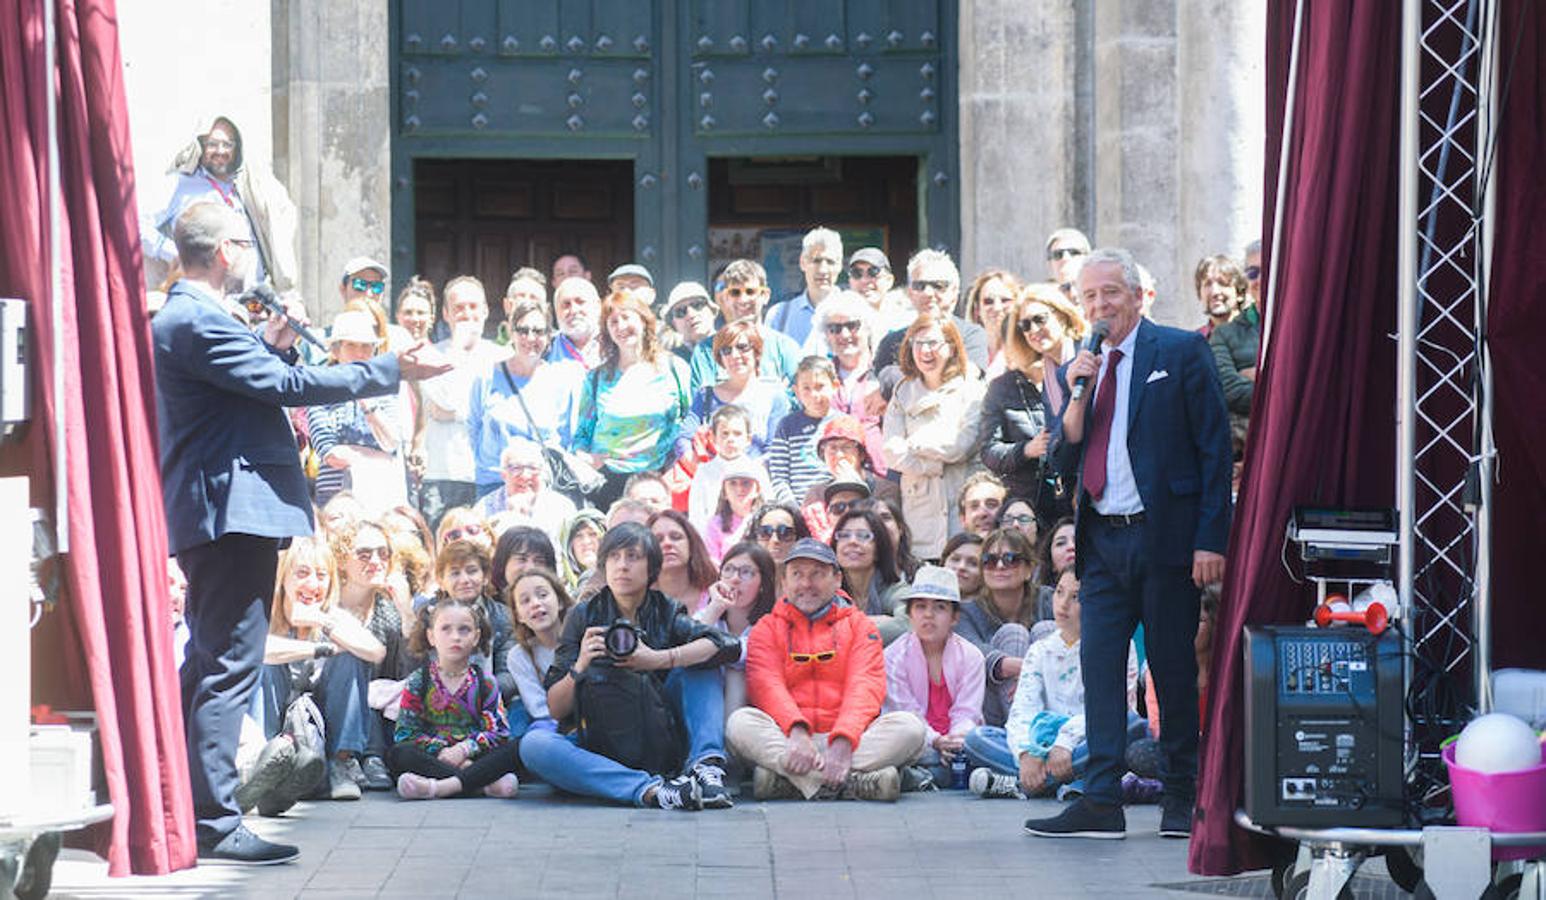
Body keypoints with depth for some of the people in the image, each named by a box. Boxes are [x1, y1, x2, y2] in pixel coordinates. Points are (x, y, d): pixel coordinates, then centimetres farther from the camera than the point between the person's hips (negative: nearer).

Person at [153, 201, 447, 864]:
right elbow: (288, 388, -20)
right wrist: (394, 369, -15)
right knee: (229, 666, -10)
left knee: (209, 662, 17)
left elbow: (251, 383, 26)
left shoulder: (178, 318, 18)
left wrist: (272, 345, 9)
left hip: (210, 514, 11)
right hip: (234, 511, -11)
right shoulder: (198, 323, -16)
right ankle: (213, 823, -10)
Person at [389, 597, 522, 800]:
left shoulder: (484, 682, 7)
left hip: (472, 758, 0)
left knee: (515, 748, -26)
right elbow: (406, 732, -2)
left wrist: (464, 749, -18)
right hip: (434, 759, 0)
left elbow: (498, 732, -2)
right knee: (398, 754, -30)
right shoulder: (419, 681, 6)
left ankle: (440, 787, -42)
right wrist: (440, 751, -16)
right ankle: (485, 784, -36)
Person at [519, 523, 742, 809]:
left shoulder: (666, 613, 5)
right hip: (601, 748, 0)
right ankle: (650, 789, -44)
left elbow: (728, 645, -15)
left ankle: (705, 763, -27)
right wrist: (580, 666, -20)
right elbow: (556, 709, -1)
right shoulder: (584, 617, 4)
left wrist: (657, 660, -24)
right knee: (534, 744, -30)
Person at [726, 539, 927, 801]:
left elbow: (866, 687, 0)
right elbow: (766, 686, -2)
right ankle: (853, 782, -40)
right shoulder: (767, 628, 16)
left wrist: (843, 741, -21)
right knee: (740, 722, -29)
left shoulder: (859, 625, 16)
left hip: (851, 742, 1)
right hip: (787, 739, -1)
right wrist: (796, 731, -24)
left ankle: (787, 781, -36)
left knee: (910, 727, -25)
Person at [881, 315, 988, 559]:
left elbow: (963, 445, -6)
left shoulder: (970, 390, 5)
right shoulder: (903, 394, 15)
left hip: (963, 500, -2)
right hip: (919, 501, 2)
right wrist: (933, 465, -7)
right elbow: (891, 453, 5)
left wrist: (915, 444, 3)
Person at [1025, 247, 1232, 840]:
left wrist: (1211, 539, -10)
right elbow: (1063, 461, 11)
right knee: (1098, 665, -1)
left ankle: (1181, 797, 14)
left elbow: (1215, 447, -4)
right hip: (1102, 541, 5)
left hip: (1165, 535, -5)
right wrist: (1078, 395, -5)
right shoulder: (1078, 369, 14)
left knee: (1174, 668, 3)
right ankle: (1101, 802, 1)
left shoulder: (1181, 353, -1)